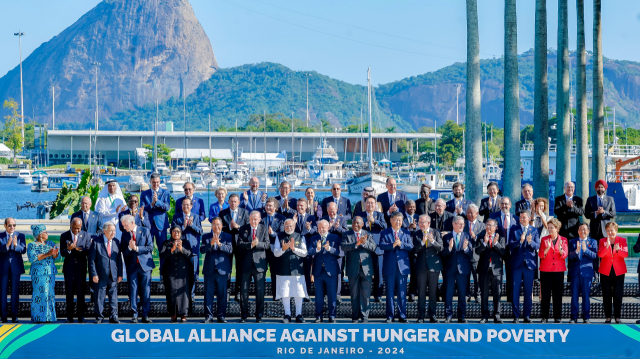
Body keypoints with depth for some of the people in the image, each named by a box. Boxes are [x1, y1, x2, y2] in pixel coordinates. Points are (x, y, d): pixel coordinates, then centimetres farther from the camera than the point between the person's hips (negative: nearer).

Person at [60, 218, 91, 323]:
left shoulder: (86, 235, 4)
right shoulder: (64, 236, 3)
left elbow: (88, 251, -3)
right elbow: (62, 253, -1)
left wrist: (79, 249, -21)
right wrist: (68, 249, -23)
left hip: (81, 267, 0)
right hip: (69, 267, 0)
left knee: (81, 292, 0)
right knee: (69, 292, 2)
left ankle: (81, 316, 6)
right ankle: (69, 316, 7)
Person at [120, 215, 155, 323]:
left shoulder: (145, 231, 2)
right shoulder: (124, 234, 8)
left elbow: (150, 248, -4)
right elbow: (123, 252, 5)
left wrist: (136, 248, -13)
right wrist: (129, 248, -15)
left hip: (144, 265, -1)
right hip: (132, 266, 2)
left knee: (146, 291, 0)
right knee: (133, 291, -1)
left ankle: (145, 315, 5)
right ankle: (134, 315, 4)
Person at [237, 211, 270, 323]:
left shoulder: (264, 229, 5)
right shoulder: (243, 229, 6)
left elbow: (267, 245, -3)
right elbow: (239, 244, -5)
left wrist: (257, 244, -20)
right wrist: (251, 244, -19)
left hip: (259, 263, 0)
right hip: (246, 263, 1)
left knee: (260, 291, 0)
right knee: (244, 291, 3)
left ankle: (259, 316, 9)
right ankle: (244, 315, 11)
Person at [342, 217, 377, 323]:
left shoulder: (368, 235, 11)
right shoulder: (347, 235, 7)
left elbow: (374, 247, -3)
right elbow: (343, 246, -11)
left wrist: (364, 243, -20)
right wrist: (357, 244, -21)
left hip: (366, 268, 0)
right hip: (353, 268, 0)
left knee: (365, 293, -1)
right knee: (354, 294, 5)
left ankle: (364, 316, 4)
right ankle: (355, 316, 12)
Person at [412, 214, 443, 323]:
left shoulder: (436, 233, 4)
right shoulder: (416, 234, 4)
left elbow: (440, 248, -5)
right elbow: (415, 250, -5)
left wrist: (433, 241, -23)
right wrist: (422, 242, -21)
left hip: (434, 265, 0)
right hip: (421, 266, 0)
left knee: (433, 292, 4)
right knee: (421, 293, 1)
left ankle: (432, 315, 11)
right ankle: (421, 316, 5)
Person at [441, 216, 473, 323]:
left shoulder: (467, 237, 6)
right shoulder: (447, 237, 6)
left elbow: (471, 254, -1)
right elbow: (442, 254, -1)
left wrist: (466, 248, -20)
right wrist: (449, 248, -20)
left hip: (463, 269, 0)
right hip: (449, 269, 0)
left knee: (462, 294, 4)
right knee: (448, 294, 2)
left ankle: (462, 316, 11)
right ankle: (448, 316, 9)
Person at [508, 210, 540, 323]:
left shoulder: (534, 230, 7)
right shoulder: (514, 229, 5)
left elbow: (537, 246, -3)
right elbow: (511, 245, -6)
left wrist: (530, 242, -24)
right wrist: (520, 241, -25)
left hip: (529, 263, 1)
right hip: (517, 263, -1)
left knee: (528, 291, 4)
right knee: (515, 291, -1)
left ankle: (527, 315, 11)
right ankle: (516, 316, 4)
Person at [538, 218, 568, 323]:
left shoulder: (563, 240, 7)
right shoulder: (544, 239, 7)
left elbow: (565, 255, -3)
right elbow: (541, 255, -3)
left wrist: (560, 249, -23)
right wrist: (547, 248, -21)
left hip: (559, 270, 0)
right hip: (546, 270, 0)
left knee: (558, 294, 1)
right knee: (545, 294, -2)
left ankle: (557, 317, 7)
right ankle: (544, 317, 1)